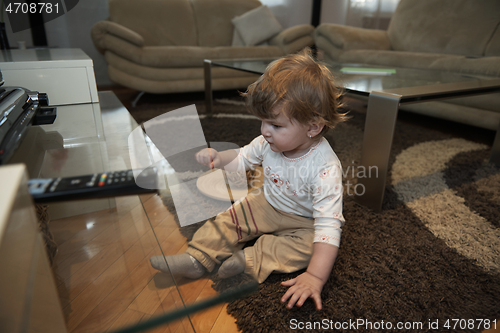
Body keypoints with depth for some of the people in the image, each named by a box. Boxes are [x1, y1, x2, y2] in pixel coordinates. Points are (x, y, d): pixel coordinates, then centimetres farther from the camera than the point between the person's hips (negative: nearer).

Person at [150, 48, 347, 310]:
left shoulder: (325, 169, -36)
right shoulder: (268, 142, -18)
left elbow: (328, 225, -38)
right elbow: (242, 158, 2)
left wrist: (315, 277, -43)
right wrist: (217, 158, -19)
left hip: (303, 221, -4)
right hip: (265, 204, 5)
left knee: (309, 243, -31)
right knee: (228, 220, -4)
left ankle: (249, 260, -26)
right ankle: (196, 259, 5)